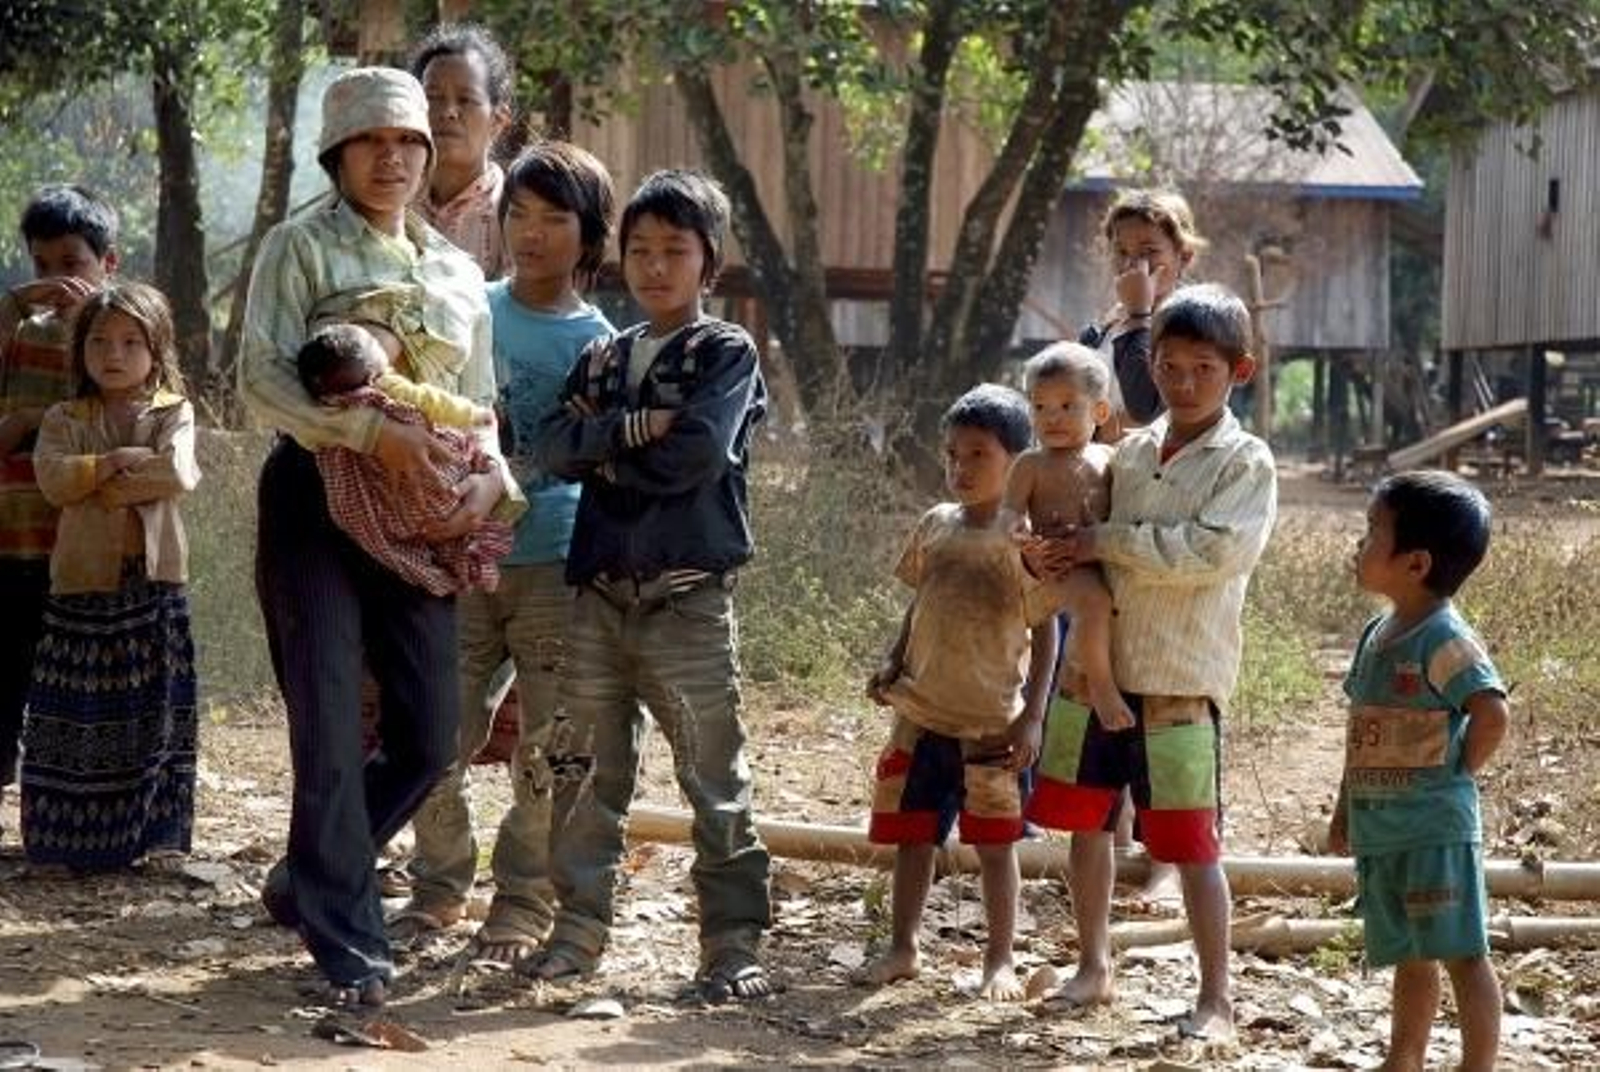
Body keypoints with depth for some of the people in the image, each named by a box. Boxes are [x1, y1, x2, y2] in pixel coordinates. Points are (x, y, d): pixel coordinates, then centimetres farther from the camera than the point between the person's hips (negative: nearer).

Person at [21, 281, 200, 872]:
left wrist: (103, 488, -11)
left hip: (154, 579, -1)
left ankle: (153, 833, 9)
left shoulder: (174, 414, 5)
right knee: (77, 714, 1)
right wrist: (116, 462, -15)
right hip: (83, 579, 1)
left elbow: (179, 473, -14)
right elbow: (52, 477, -10)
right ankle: (73, 834, 6)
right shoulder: (64, 420, 8)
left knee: (154, 708, 2)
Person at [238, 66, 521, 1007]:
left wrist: (490, 481, -5)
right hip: (316, 502, -5)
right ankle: (350, 940, 2)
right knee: (333, 733, -6)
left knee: (428, 740, 3)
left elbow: (479, 408, 17)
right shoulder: (301, 248, 1)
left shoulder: (460, 274, 17)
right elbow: (262, 375, -11)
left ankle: (309, 884, 24)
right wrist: (374, 433, -23)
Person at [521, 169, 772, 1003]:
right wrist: (632, 428, -14)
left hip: (688, 597, -5)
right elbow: (554, 445, 1)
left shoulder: (727, 353, 0)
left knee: (715, 780, -3)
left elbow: (698, 453, -15)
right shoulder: (603, 358, 16)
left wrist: (606, 454, -4)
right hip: (600, 591, 5)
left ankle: (734, 945, 2)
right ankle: (578, 931, 17)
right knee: (585, 771, 8)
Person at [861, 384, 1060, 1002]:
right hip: (921, 713, 5)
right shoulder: (936, 527, 5)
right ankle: (903, 948, 24)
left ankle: (1000, 961, 15)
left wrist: (1032, 716, -13)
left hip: (991, 721, -5)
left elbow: (1044, 631, -8)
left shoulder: (1022, 540, -11)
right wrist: (893, 665, 5)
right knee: (912, 834, 11)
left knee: (994, 843, 5)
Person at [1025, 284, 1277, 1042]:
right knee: (1085, 820, 14)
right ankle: (1093, 967, 31)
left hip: (1180, 679, -6)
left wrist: (1104, 541, -19)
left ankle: (1216, 998, 7)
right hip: (1097, 664, 6)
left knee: (1193, 844, -2)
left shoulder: (1246, 464, -7)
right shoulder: (1131, 453, 10)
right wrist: (1046, 556, -6)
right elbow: (1088, 539, 17)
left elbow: (1209, 550, -22)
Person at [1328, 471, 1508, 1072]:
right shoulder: (1377, 634, 13)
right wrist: (1345, 809, 20)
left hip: (1435, 827, -9)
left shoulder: (1443, 638, -15)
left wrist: (1455, 775, -13)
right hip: (1379, 829, 9)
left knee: (1461, 954, -4)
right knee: (1408, 957, 17)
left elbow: (1491, 713, -25)